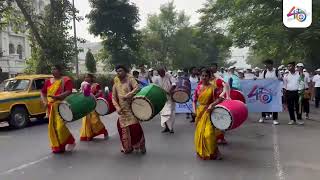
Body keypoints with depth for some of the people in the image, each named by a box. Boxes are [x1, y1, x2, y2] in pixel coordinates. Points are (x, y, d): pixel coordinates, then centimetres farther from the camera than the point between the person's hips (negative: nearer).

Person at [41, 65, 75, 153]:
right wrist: (45, 101, 0)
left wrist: (57, 97, -27)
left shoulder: (66, 80, -4)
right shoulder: (48, 81, 14)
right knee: (53, 127, 6)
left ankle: (70, 141, 4)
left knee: (60, 126, -15)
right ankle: (57, 146, 17)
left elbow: (69, 92, -16)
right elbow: (43, 92, 19)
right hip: (51, 107, 6)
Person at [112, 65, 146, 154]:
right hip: (122, 110, 5)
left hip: (132, 108, -4)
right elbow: (114, 97, 7)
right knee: (123, 128, 7)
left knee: (134, 126, -10)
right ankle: (127, 147, 24)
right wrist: (117, 107, -8)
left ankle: (141, 146, 8)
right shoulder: (116, 83, 9)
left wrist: (128, 95, -30)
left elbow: (137, 88, -19)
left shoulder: (130, 79, -3)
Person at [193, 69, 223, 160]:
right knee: (199, 132, 10)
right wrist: (195, 110, -2)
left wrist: (212, 104, -26)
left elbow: (220, 99, -13)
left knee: (208, 133, -11)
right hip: (200, 111, 5)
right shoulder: (198, 87, 4)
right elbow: (194, 100, 10)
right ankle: (201, 152, 27)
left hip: (208, 112, -5)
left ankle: (213, 152, 8)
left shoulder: (212, 87, -9)